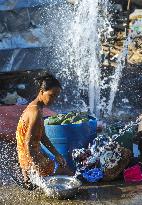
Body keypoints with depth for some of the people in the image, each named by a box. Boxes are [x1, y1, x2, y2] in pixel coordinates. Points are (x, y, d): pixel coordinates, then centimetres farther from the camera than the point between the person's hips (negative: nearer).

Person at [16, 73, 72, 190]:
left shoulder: (35, 108, 8)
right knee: (68, 175, 0)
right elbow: (28, 143, -27)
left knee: (63, 165, 23)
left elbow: (42, 137, 13)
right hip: (30, 158, -10)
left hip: (35, 155, 10)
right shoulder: (36, 112, -23)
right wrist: (36, 168, -28)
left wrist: (57, 155, 12)